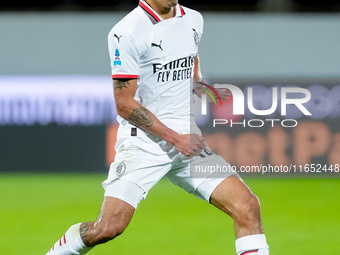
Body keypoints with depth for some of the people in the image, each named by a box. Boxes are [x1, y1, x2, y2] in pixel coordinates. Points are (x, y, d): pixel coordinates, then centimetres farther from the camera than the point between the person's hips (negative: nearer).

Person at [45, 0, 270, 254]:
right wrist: (175, 139, -15)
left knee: (247, 206, -9)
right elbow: (124, 104, -13)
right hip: (143, 144, -6)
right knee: (109, 227, -15)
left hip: (188, 138, 6)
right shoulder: (127, 32, -12)